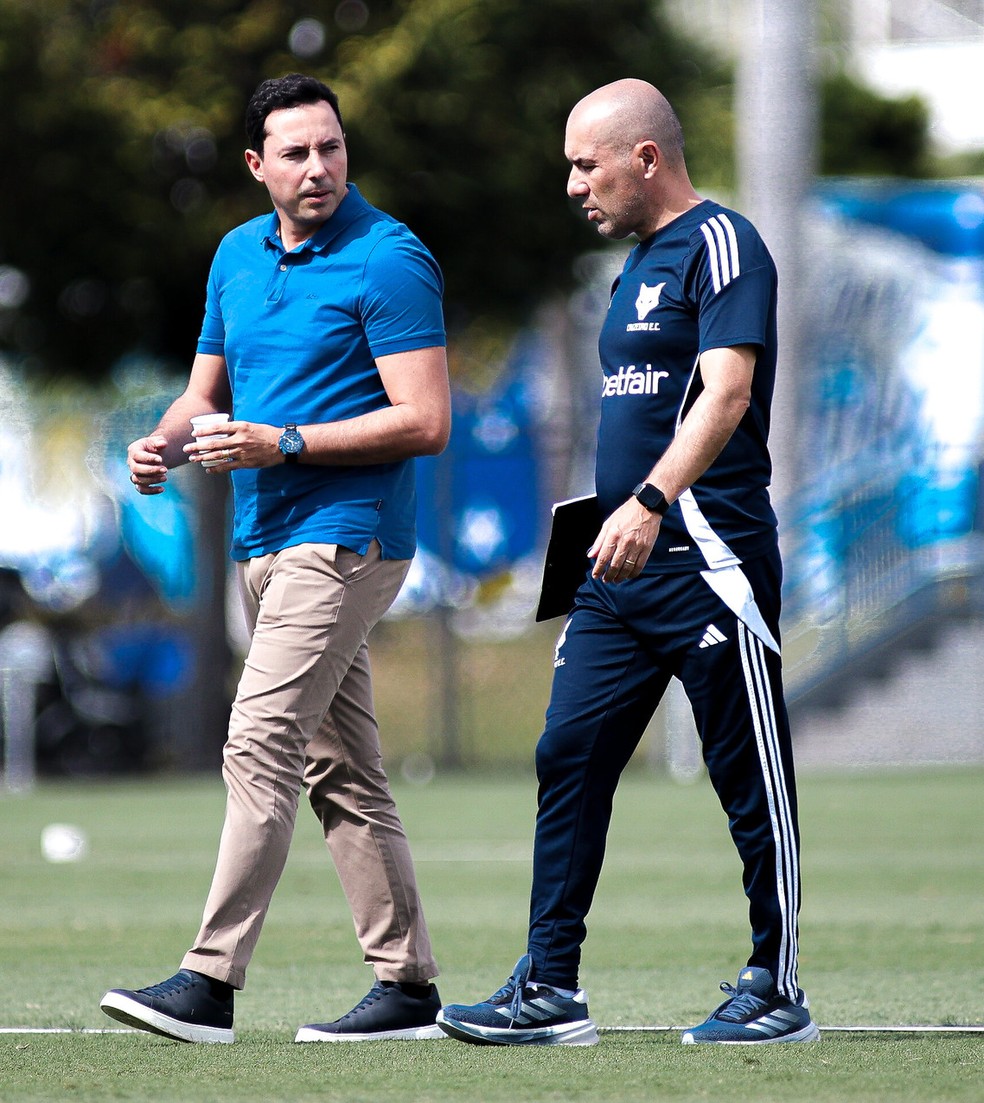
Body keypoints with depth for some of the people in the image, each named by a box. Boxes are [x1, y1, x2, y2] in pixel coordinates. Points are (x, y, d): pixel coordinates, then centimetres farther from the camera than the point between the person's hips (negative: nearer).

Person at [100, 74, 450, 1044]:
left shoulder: (389, 261, -10)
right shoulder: (237, 255, 14)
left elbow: (425, 422, -15)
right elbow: (208, 392, 22)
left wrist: (286, 445, -18)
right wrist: (166, 443, -1)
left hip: (345, 534, -8)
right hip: (262, 538, 8)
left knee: (260, 743, -16)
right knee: (341, 771, 8)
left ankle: (209, 984, -19)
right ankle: (407, 988, 12)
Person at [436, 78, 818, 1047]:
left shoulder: (721, 246, -9)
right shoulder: (641, 262, 19)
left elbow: (727, 392, -22)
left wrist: (649, 502, -33)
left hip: (706, 556, -9)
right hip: (623, 566, 9)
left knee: (750, 776, -1)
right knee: (569, 757, 3)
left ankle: (777, 991, 7)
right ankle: (549, 991, 4)